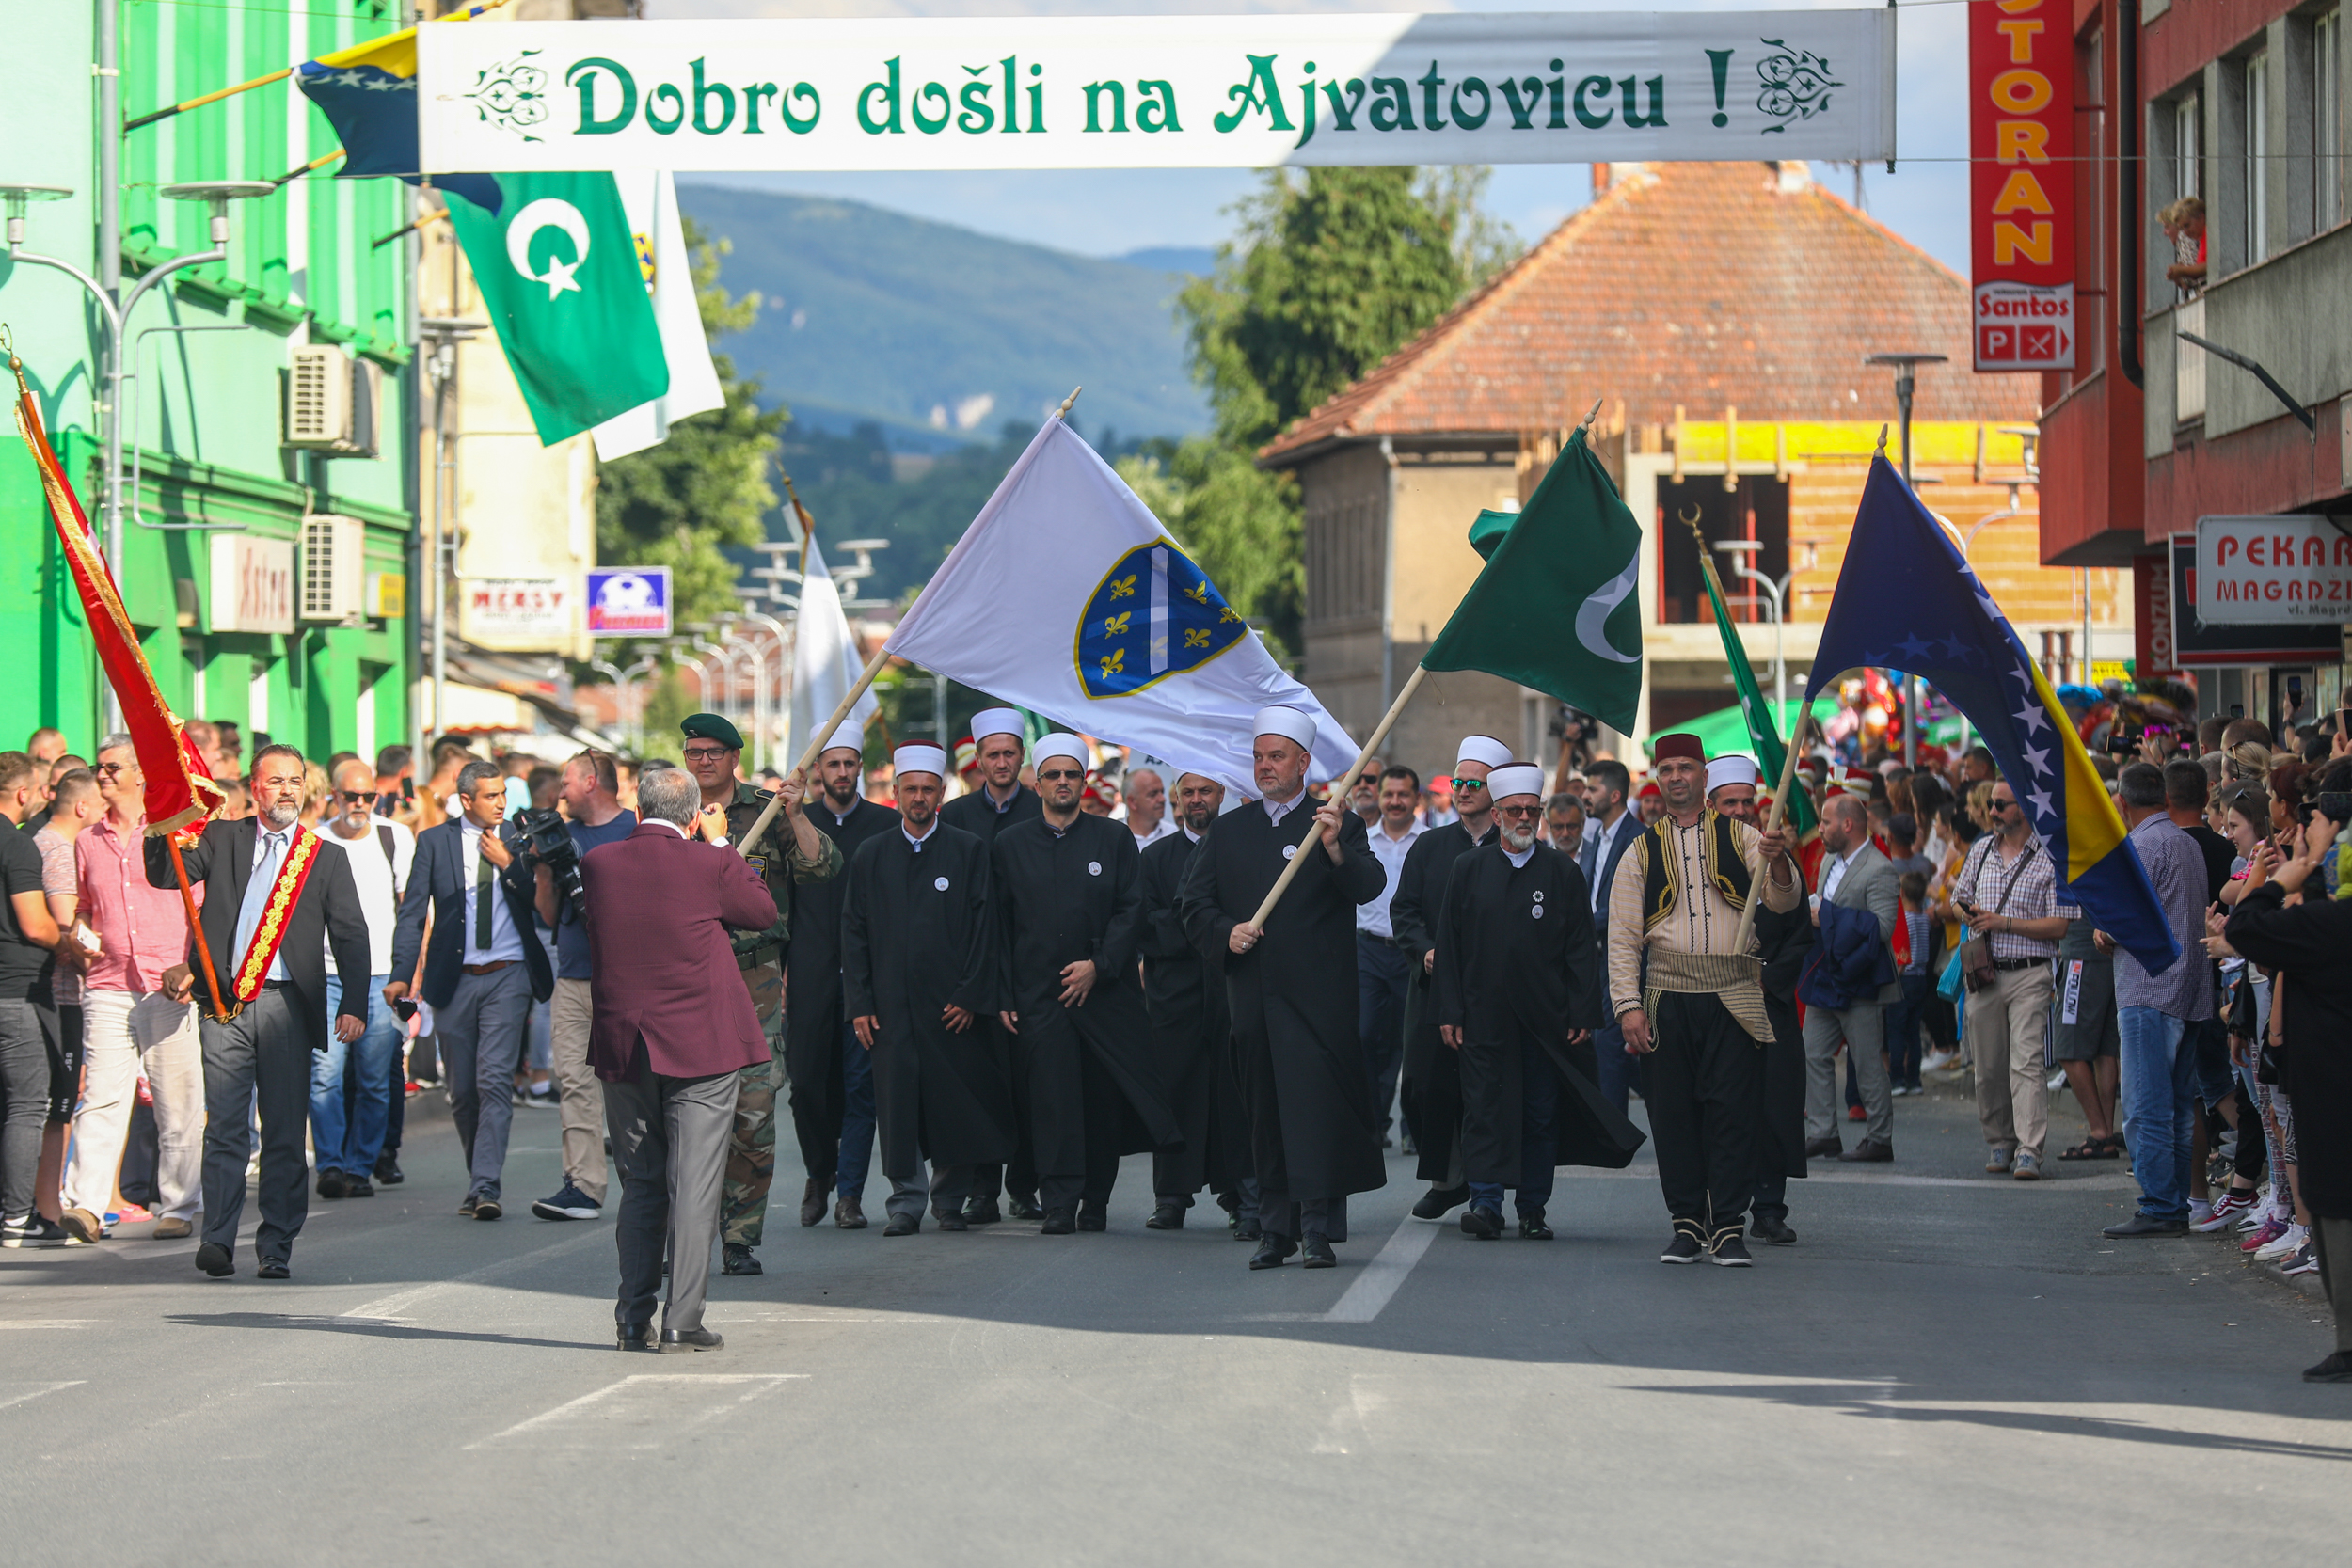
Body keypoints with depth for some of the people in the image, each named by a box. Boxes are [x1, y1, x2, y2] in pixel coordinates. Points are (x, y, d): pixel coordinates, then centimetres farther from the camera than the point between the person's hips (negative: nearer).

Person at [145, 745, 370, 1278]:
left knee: (285, 1130, 1)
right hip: (225, 1002, 0)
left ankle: (276, 1246, 8)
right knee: (225, 1125, -6)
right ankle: (218, 1239, -6)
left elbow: (350, 935, 8)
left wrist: (355, 1004, -3)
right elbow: (164, 875, 1)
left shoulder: (326, 858, 11)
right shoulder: (222, 839, 13)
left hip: (288, 1004, 0)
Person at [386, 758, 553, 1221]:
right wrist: (401, 974, -8)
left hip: (507, 977, -1)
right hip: (454, 979, 1)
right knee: (462, 1091, 7)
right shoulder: (434, 841, 4)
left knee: (495, 1079, -14)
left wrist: (509, 865, -9)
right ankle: (478, 1179, 23)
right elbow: (413, 912, 2)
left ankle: (487, 1186, -18)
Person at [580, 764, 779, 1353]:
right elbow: (765, 912, 7)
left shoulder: (596, 863, -2)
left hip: (622, 1048, 4)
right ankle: (682, 1320, -4)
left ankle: (633, 1319, 13)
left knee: (639, 1187, 13)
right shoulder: (710, 866, -11)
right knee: (694, 1186, 0)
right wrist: (719, 844, 14)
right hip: (701, 1045, -4)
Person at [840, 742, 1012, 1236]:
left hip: (952, 1005, -1)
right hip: (890, 1004, 1)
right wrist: (859, 1005, 0)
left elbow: (983, 929, 1)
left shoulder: (969, 851, 4)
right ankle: (905, 1201, 6)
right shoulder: (871, 854, 9)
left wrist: (969, 996, -7)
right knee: (897, 1102, -1)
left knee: (955, 1103, 1)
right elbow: (853, 932, 8)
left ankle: (950, 1200, 14)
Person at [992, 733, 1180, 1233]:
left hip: (1104, 989, 0)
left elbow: (1131, 910, 3)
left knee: (1104, 1099, 0)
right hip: (1038, 995, 0)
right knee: (1052, 1097, -7)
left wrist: (1098, 965, -10)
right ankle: (1059, 1205, -6)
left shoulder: (1114, 839, 8)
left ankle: (1096, 1203, 10)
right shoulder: (1010, 845, 9)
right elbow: (999, 927, 9)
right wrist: (1003, 998, 2)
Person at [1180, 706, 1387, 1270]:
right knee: (1265, 1114, 6)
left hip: (1318, 996, -4)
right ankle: (1276, 1230, 11)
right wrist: (1225, 931, -6)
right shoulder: (1229, 831, 15)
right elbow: (1193, 904, 14)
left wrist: (1335, 849, -30)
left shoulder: (1340, 825, 4)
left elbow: (1368, 887, -11)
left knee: (1318, 1105, -10)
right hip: (1252, 996, 4)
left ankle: (1320, 1230, -10)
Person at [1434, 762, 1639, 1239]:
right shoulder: (1468, 869, 6)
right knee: (1484, 1108, -5)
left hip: (1546, 1017, 0)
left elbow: (1581, 949, 5)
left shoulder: (1562, 872, 6)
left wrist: (1582, 1014, -2)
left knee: (1542, 1112, 4)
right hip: (1484, 1015, 0)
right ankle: (1485, 1201, -3)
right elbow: (1449, 945, 5)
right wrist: (1450, 1012, -1)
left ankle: (1533, 1209, 12)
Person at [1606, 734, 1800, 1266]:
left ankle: (1728, 1228, -3)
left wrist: (1777, 862, -25)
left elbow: (1783, 901, -3)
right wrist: (1629, 1006, -5)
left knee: (1731, 1111, -6)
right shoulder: (1641, 854, 10)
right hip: (1668, 998, 1)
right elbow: (1622, 938, 7)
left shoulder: (1740, 839, 8)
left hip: (1734, 1001, -1)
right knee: (1673, 1115, 2)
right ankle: (1687, 1225, 10)